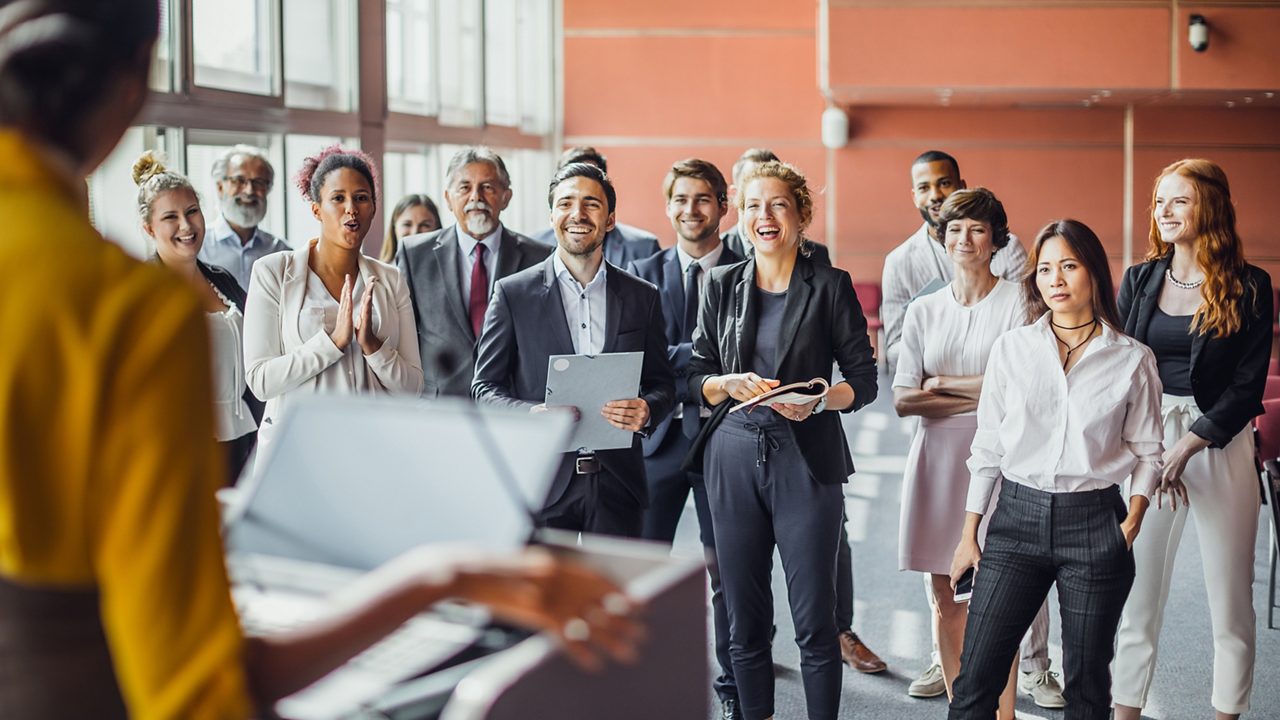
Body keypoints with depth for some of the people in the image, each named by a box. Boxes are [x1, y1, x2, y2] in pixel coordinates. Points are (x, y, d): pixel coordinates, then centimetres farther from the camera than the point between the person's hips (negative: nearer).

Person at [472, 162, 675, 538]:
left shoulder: (642, 297, 9)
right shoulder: (512, 293, 2)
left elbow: (663, 384, 13)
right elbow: (485, 387, 2)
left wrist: (646, 410, -11)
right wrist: (531, 413, -17)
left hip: (617, 483, 2)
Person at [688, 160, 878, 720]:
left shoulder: (830, 286, 1)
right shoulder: (722, 285, 9)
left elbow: (864, 380, 1)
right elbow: (696, 377, 10)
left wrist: (819, 401, -18)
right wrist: (730, 384, -11)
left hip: (807, 461, -3)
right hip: (733, 459, 3)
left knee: (814, 621, -2)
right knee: (744, 621, 8)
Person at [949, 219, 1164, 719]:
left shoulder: (1133, 360, 2)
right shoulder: (1011, 348, 5)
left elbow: (1146, 451, 8)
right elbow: (987, 447, 9)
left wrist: (1133, 520, -7)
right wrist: (969, 534, 8)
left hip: (1095, 524, -1)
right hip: (1017, 519, 1)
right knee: (975, 679, -4)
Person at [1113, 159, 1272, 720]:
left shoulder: (1249, 287, -1)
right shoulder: (1139, 280, 8)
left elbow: (1249, 385, -5)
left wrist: (1187, 447, -12)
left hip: (1220, 441, -2)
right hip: (1146, 440, 2)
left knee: (1230, 595, 4)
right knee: (1137, 587, 2)